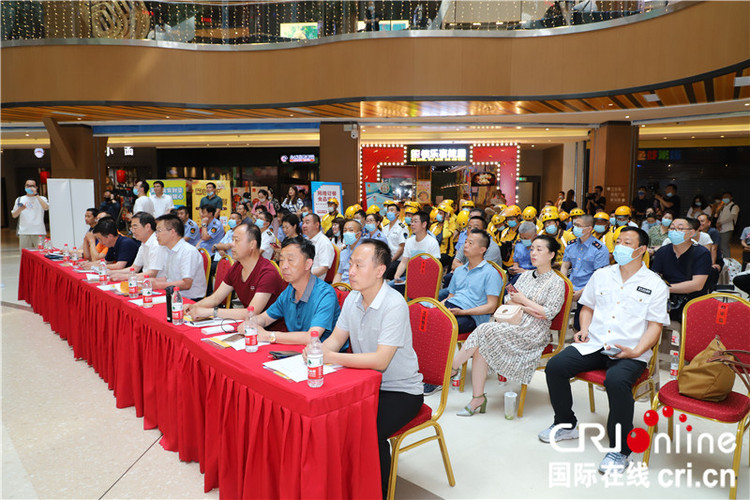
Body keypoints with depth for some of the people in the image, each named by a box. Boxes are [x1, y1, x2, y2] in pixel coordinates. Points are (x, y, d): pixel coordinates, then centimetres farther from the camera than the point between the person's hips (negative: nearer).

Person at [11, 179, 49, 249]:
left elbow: (46, 207, -17)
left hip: (39, 232, -2)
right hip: (24, 232, 2)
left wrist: (36, 194, -12)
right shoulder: (19, 199, 14)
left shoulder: (42, 198, 7)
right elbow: (14, 215, 15)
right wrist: (20, 209, -6)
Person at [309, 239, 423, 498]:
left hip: (400, 391, -7)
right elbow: (336, 338, 7)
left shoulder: (394, 305, -23)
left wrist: (331, 357, -30)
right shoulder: (353, 298, 2)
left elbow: (380, 361, -28)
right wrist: (317, 350, -16)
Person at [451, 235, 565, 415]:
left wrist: (524, 300, -7)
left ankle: (452, 367, -11)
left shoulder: (557, 282, 1)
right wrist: (527, 308, -6)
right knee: (480, 348, -22)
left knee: (485, 331, -26)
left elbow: (548, 313, -10)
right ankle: (478, 398, -17)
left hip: (533, 333, -6)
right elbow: (508, 300, 12)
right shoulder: (526, 276, 20)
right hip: (513, 325, 6)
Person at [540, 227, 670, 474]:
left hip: (631, 353, -4)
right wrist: (583, 329, 5)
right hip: (594, 344, 5)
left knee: (616, 380, -35)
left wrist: (635, 351, -15)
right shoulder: (601, 275, 16)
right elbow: (588, 307, 25)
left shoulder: (654, 284, 4)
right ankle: (566, 424, 7)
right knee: (555, 366, -16)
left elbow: (655, 325, 0)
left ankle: (619, 449, -16)